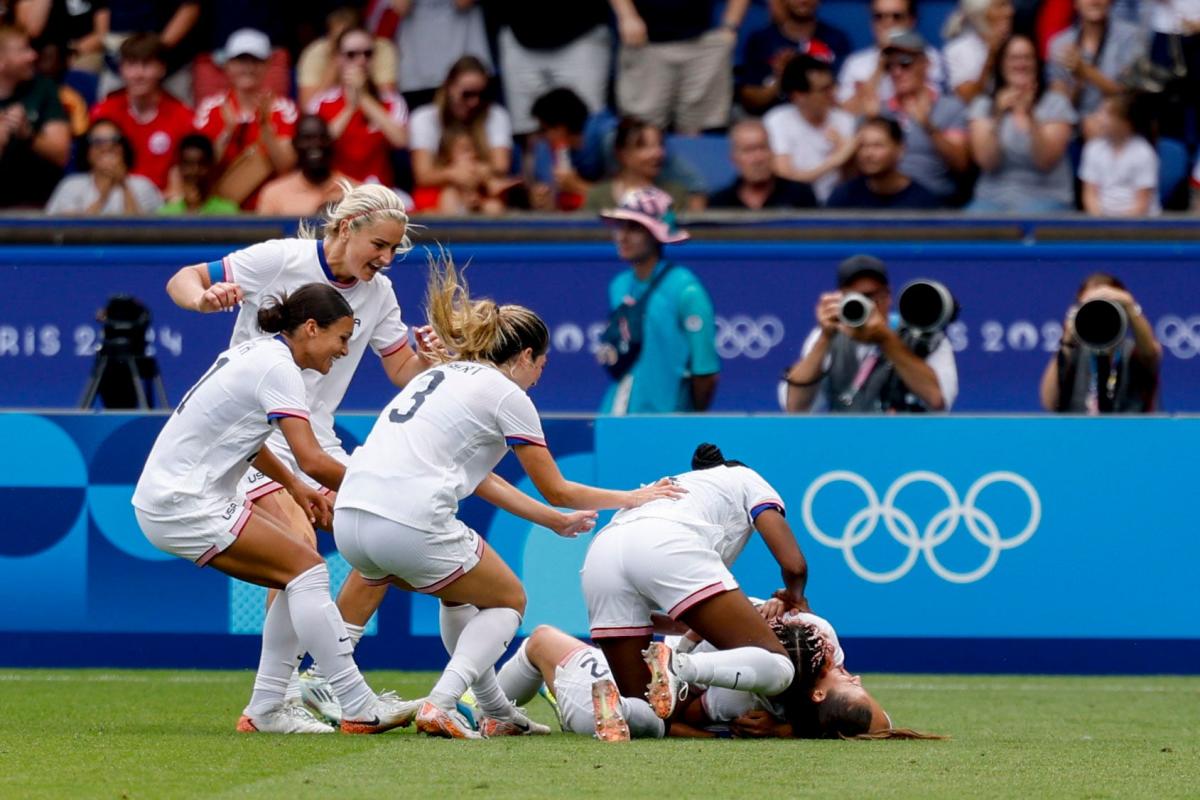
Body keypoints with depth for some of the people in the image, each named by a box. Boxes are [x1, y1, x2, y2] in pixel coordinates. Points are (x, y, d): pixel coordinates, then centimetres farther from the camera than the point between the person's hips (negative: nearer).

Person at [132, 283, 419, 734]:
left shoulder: (258, 355, 14)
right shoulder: (276, 366, -16)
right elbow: (313, 460, -24)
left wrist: (294, 485, 25)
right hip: (181, 504, -10)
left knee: (299, 582, 8)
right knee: (307, 569, -16)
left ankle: (265, 709, 7)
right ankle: (358, 708, -19)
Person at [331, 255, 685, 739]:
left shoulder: (441, 376, 26)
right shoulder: (506, 394, 4)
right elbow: (555, 489, 12)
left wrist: (555, 520, 38)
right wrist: (629, 499, 26)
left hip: (350, 516, 7)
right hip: (411, 525, -7)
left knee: (462, 593, 32)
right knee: (507, 602, 16)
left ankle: (498, 714, 31)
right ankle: (440, 706, -3)